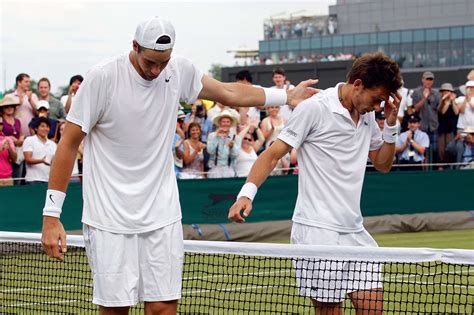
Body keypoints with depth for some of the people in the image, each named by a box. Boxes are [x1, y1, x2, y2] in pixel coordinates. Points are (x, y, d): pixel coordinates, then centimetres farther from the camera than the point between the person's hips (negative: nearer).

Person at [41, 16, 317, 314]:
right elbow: (69, 143, -7)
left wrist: (287, 96, 25)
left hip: (162, 216, 4)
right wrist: (51, 216, -9)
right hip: (109, 219, -4)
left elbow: (229, 92, 21)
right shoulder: (103, 77, -12)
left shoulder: (180, 70, 1)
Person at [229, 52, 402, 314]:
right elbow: (273, 155, -9)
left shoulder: (367, 115, 13)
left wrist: (391, 125, 7)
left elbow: (383, 164, 23)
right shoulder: (315, 108, -9)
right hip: (318, 231, -7)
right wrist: (247, 193, -22)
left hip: (354, 231, 7)